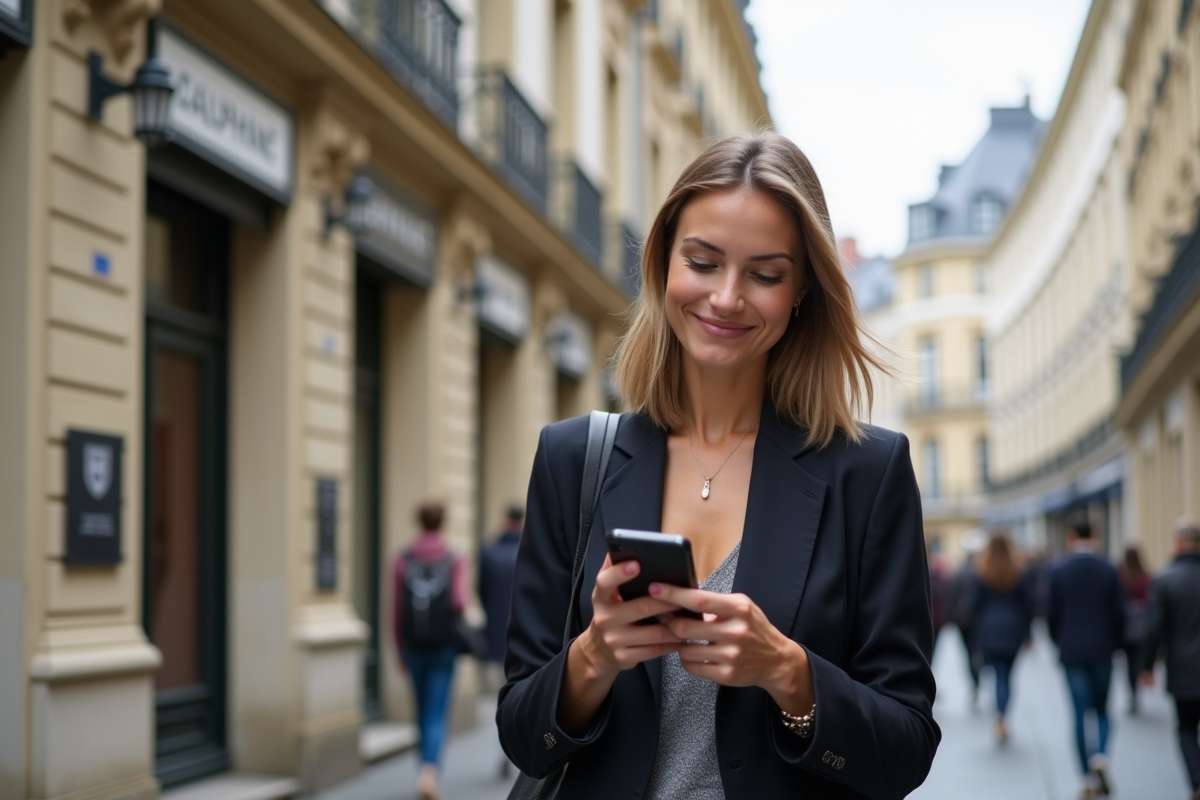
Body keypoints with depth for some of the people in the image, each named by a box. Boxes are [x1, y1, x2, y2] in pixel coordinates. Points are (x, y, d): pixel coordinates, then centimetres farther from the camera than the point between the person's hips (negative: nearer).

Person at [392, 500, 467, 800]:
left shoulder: (402, 561, 0)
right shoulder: (455, 560, -5)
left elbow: (396, 612, -1)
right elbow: (459, 602, -17)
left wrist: (400, 651, 8)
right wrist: (455, 619, 7)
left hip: (414, 646, 2)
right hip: (444, 645, -2)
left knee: (424, 712, 19)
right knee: (437, 715, -3)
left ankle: (429, 773, 29)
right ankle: (429, 773, -23)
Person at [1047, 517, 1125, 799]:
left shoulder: (1058, 571, -5)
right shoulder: (1108, 570, -3)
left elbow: (1051, 614, -3)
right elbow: (1119, 613, -2)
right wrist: (1113, 644, 13)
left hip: (1072, 651, -1)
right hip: (1102, 651, 1)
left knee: (1080, 713, 3)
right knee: (1101, 710, 13)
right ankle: (1100, 756, -12)